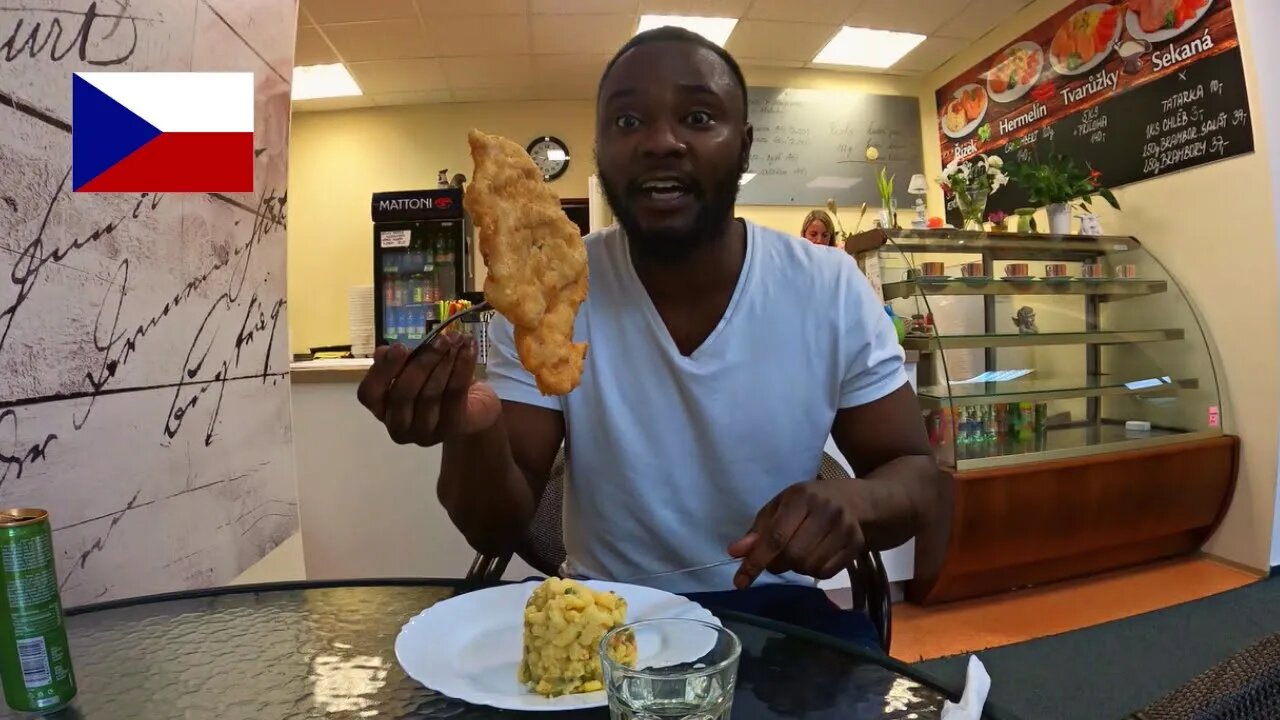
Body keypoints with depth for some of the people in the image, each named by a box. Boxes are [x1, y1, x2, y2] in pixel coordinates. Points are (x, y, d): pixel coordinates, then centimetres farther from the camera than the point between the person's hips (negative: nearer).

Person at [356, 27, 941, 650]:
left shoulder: (831, 290, -9)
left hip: (774, 610, 1)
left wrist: (853, 501, -26)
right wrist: (473, 432, -32)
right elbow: (498, 530, -9)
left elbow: (914, 474, -2)